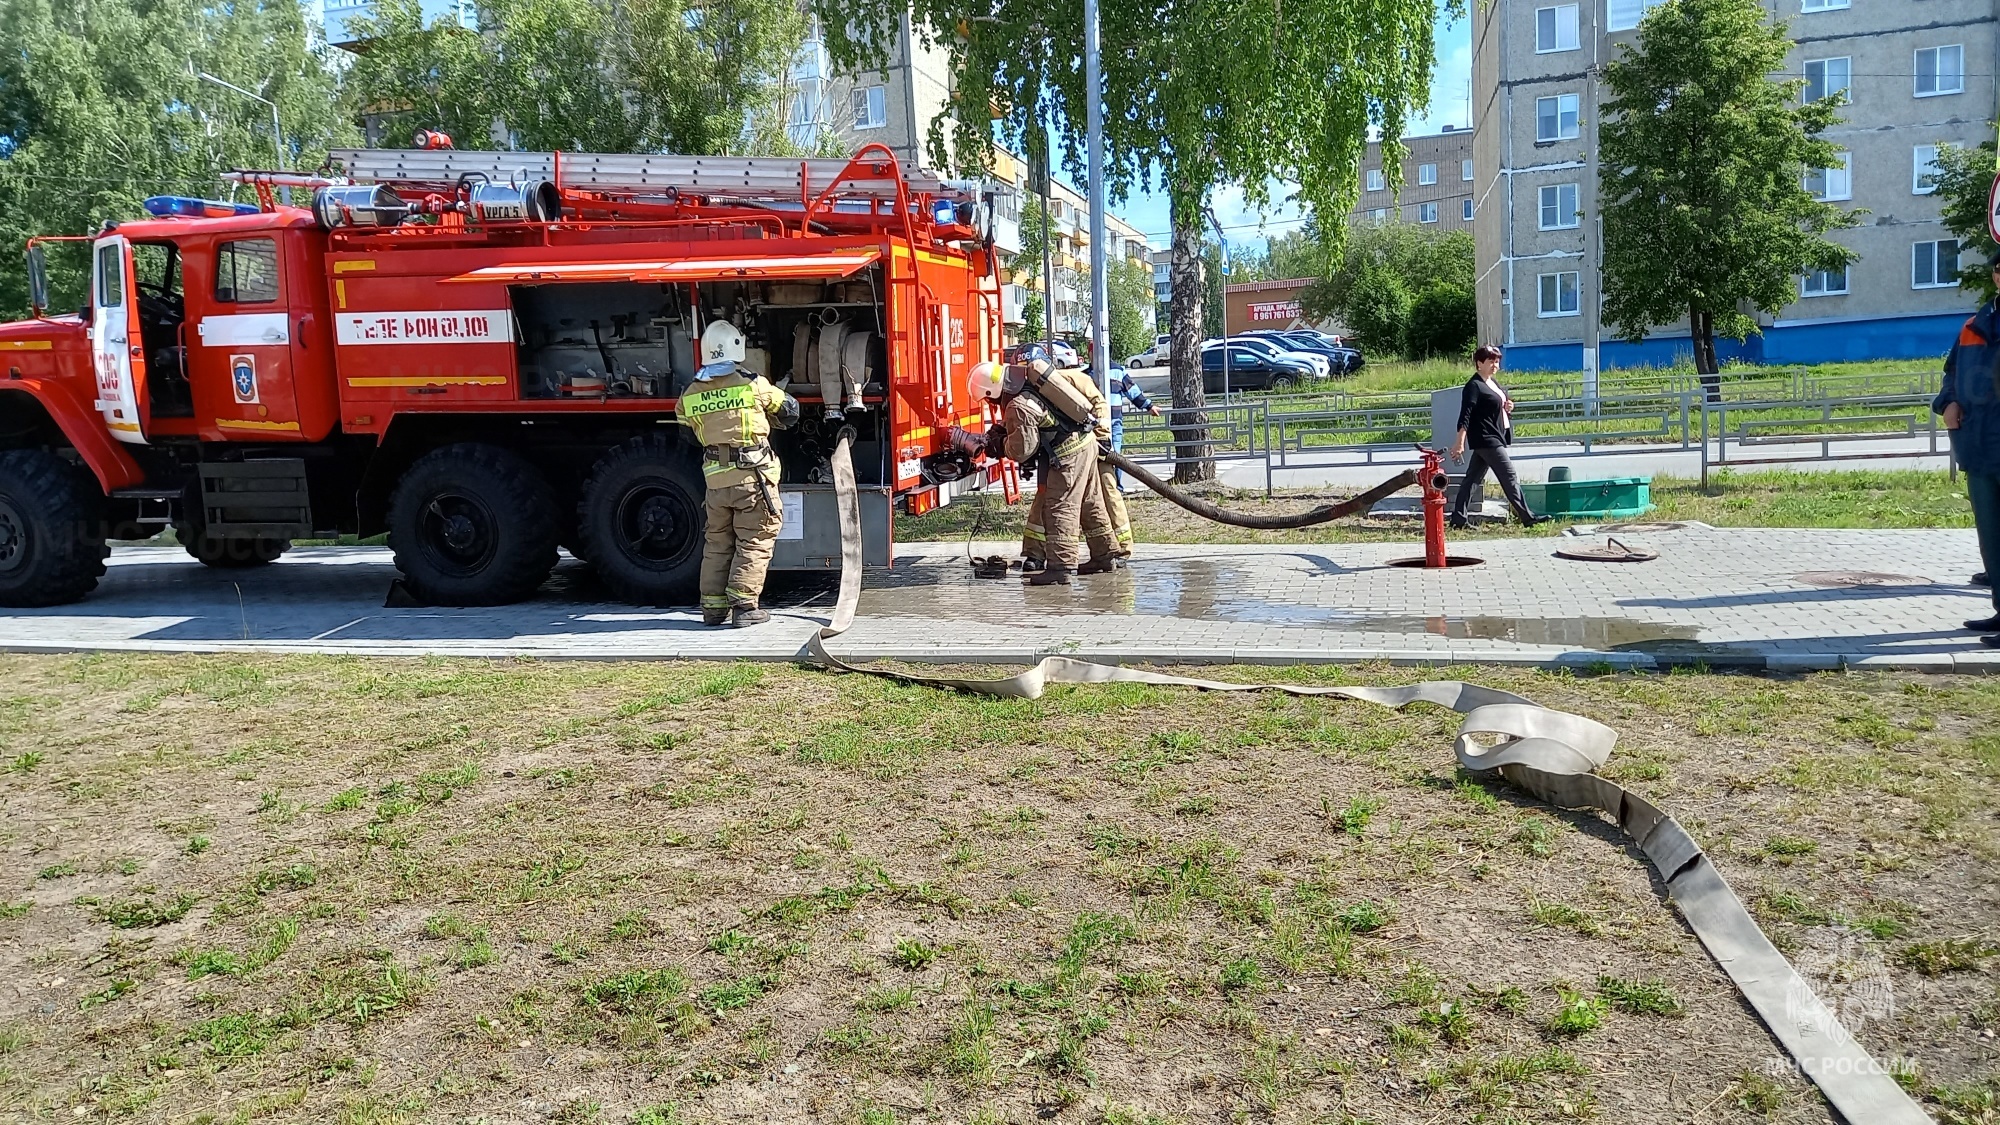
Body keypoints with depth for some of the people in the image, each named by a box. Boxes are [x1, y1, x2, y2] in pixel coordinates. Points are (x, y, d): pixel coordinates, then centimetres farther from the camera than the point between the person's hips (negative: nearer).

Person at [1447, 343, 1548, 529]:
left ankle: (1458, 518, 9)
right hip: (1486, 438, -9)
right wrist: (1460, 441, -29)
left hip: (1495, 436, 9)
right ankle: (1526, 517, -1)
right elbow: (1465, 415, -21)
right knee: (1509, 476, -6)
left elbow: (1498, 405, 28)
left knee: (1473, 477, 7)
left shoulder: (1493, 382, 15)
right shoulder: (1474, 385, -13)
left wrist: (1508, 406, 4)